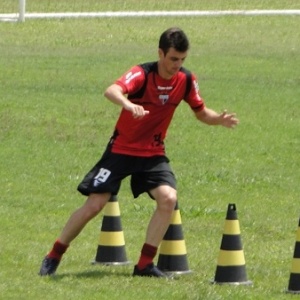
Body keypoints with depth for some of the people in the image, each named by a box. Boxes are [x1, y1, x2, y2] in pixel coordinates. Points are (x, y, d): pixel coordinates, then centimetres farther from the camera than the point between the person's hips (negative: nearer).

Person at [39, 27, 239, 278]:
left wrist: (219, 119, -14)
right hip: (121, 150, -4)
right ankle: (54, 257, 14)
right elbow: (112, 91, -41)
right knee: (94, 205, -6)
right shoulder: (142, 74, -22)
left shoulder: (187, 80, -6)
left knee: (168, 198, -20)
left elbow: (201, 112, 8)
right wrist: (128, 104, -64)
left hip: (153, 153, 4)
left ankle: (145, 264, -9)